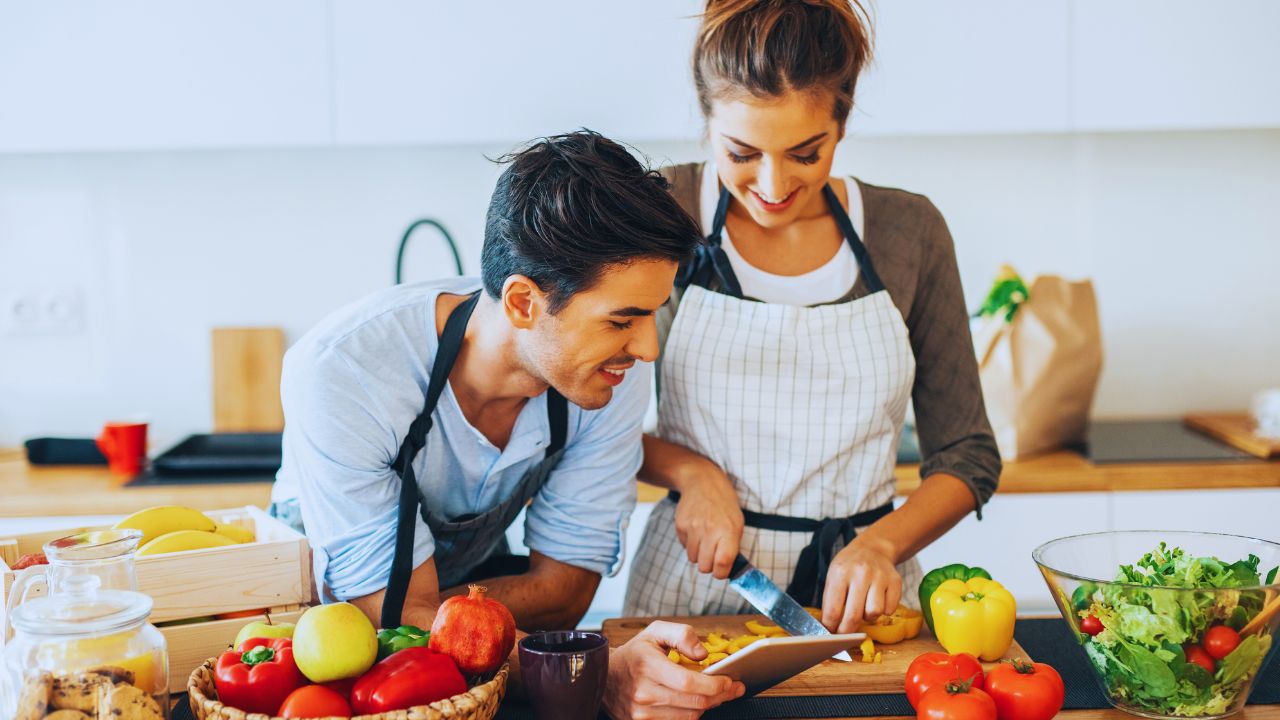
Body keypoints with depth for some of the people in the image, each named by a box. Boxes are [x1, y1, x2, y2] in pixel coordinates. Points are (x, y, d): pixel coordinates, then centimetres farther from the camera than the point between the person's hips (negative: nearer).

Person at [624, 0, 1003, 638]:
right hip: (692, 585, -1)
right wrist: (688, 469, -11)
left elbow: (967, 455, 6)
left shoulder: (909, 232, 1)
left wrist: (881, 542, -11)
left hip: (857, 589, 1)